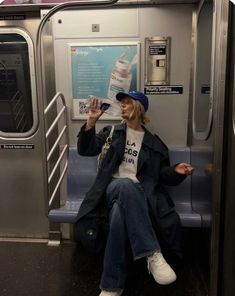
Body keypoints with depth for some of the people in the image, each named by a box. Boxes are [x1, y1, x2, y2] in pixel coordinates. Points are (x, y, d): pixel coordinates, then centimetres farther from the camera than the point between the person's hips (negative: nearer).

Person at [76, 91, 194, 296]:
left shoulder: (153, 142, 17)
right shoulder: (113, 133, 19)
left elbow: (162, 174, 17)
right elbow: (85, 150, 9)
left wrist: (176, 172, -6)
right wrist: (91, 122, -3)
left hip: (138, 194, 0)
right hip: (114, 189, 0)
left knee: (120, 214, -38)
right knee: (125, 184, -40)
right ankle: (153, 254, -39)